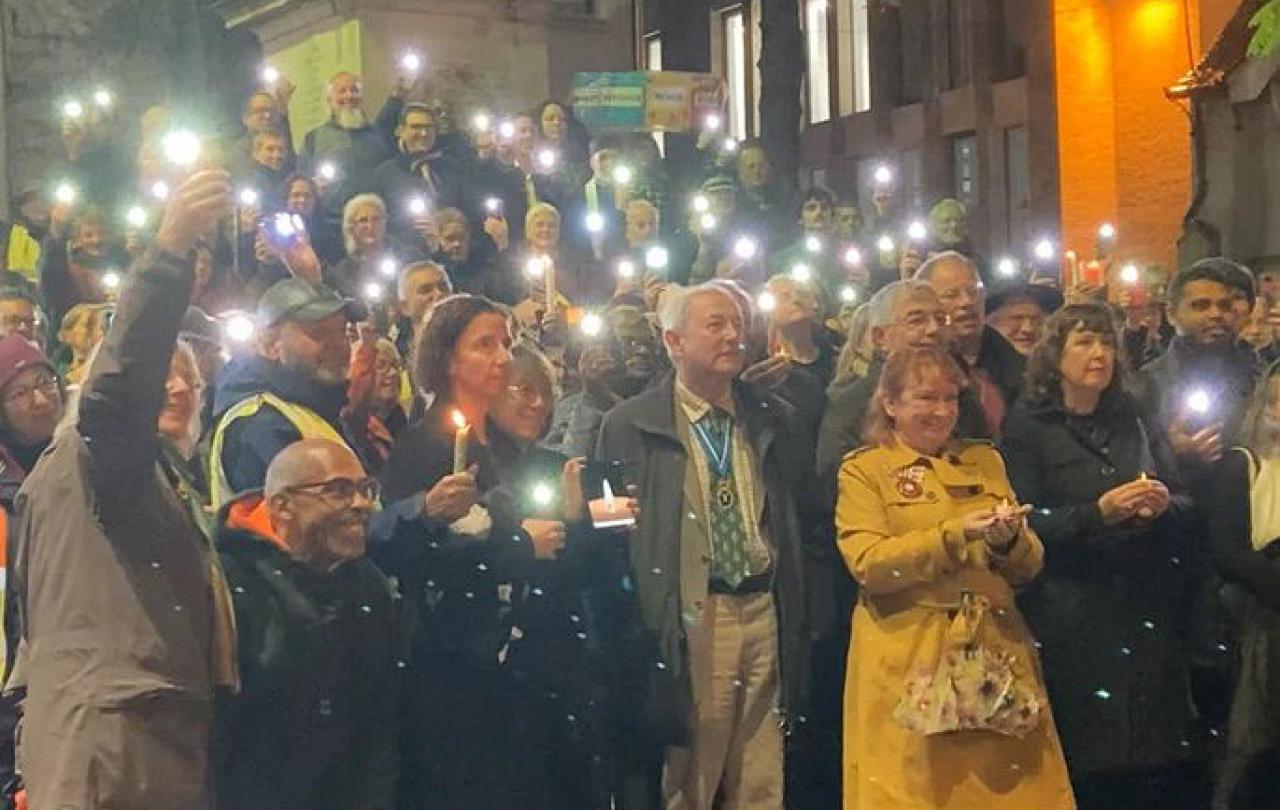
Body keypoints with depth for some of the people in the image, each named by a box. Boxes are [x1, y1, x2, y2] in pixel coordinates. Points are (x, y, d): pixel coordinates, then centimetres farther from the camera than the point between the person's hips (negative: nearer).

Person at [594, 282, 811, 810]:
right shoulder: (629, 426, 0)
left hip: (766, 613, 4)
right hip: (691, 619, -3)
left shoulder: (773, 418, 13)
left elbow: (800, 514, 15)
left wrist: (801, 622, 8)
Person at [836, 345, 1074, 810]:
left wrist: (1009, 540, -10)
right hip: (907, 660, -4)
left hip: (994, 653, 4)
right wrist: (956, 535, -19)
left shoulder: (986, 461, 16)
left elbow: (1028, 568, 12)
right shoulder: (863, 470, 3)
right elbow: (868, 565, -13)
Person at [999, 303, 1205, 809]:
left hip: (1147, 612, 4)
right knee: (1084, 762, -5)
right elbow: (1027, 525, -7)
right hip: (1071, 617, -4)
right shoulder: (1028, 428, 1)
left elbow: (1184, 510, 15)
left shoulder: (1134, 422, 15)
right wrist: (1098, 512, -21)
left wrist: (1163, 506, -8)